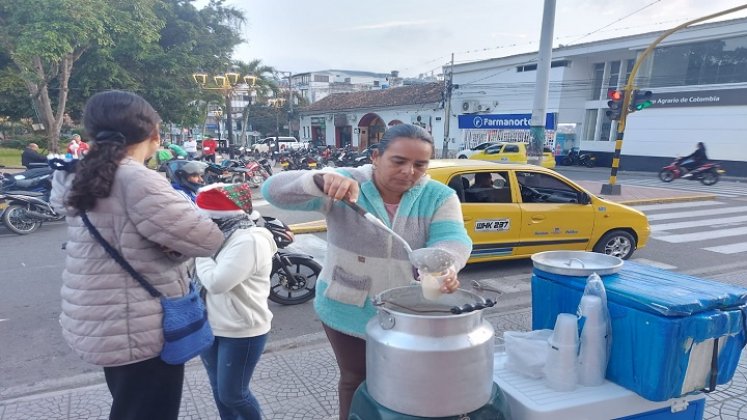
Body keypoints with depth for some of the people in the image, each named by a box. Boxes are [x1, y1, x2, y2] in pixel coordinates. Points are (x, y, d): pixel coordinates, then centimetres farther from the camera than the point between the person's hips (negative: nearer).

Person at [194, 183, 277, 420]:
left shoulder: (249, 241, -21)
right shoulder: (221, 236, 7)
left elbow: (216, 282, -28)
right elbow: (207, 280, 12)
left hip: (241, 332, -8)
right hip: (212, 327, 9)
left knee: (233, 394, 4)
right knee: (219, 391, 20)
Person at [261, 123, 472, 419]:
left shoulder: (439, 197, -9)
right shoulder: (345, 183, -16)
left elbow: (451, 238, -22)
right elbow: (274, 191, -24)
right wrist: (321, 180, -45)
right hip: (348, 312, -1)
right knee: (355, 381, 23)